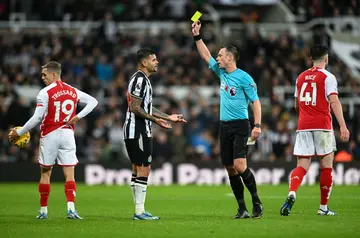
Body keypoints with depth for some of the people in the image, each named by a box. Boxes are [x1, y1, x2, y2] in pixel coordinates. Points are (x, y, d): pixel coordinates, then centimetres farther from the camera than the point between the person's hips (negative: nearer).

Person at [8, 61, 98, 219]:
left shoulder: (45, 93, -9)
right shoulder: (73, 91, 9)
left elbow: (37, 118, -13)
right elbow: (93, 101, 17)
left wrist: (19, 133, -5)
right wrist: (78, 116, 6)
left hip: (49, 135, -3)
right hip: (67, 134, 3)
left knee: (45, 173, 9)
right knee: (69, 173, -2)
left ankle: (43, 210, 13)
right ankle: (71, 208, -17)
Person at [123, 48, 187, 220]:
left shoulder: (143, 79, 19)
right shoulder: (140, 79, -14)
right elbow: (135, 108, -20)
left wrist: (168, 117, 27)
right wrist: (155, 120, -25)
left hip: (134, 131, 11)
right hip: (138, 132, -11)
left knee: (137, 170, 11)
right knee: (143, 169, -9)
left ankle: (139, 210, 14)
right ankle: (140, 211, -10)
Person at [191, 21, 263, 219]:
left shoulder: (244, 78, -9)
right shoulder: (221, 72, 11)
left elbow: (256, 102, -10)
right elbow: (205, 55, 24)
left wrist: (257, 125, -18)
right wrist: (197, 36, 19)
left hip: (240, 126, -7)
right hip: (225, 126, 7)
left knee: (239, 165, -18)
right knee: (230, 169, 3)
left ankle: (256, 202, -4)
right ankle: (242, 209, 6)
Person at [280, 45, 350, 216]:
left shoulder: (301, 77, 15)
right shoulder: (327, 77, -2)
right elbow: (334, 102, -13)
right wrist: (343, 126, -19)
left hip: (303, 126, 4)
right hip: (322, 126, -4)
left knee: (302, 166, 0)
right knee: (326, 165, 8)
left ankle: (291, 193, -29)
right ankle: (323, 207, 10)